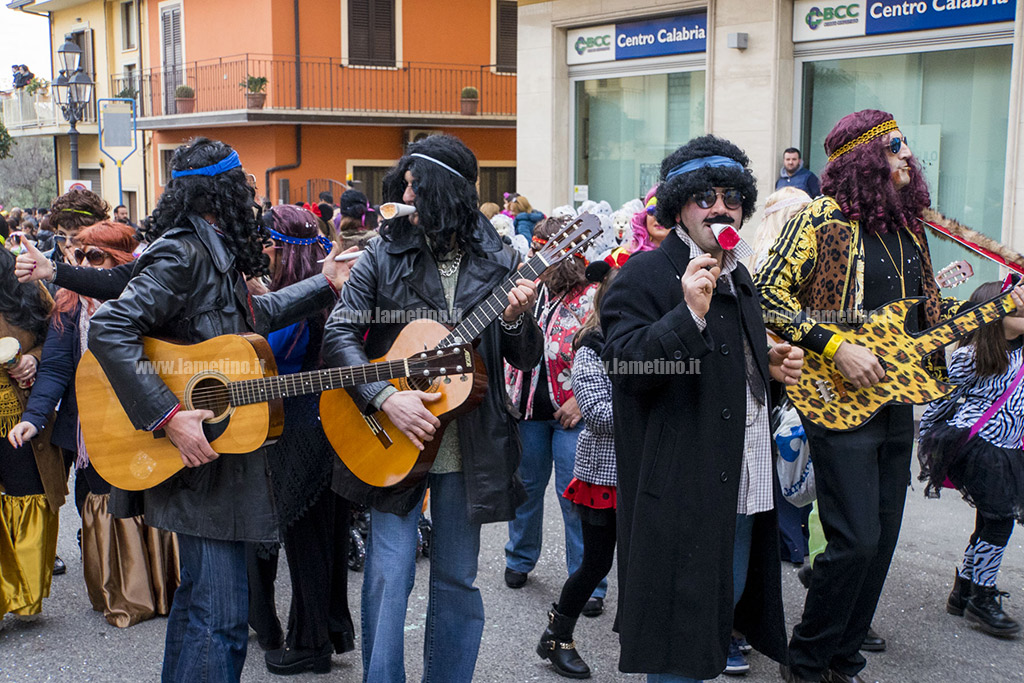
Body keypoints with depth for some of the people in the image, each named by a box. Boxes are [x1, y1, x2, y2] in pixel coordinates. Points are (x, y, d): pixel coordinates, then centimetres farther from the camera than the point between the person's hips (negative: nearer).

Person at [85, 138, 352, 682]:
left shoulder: (215, 251, 12)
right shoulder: (182, 254, -17)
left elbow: (255, 317, 28)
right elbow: (108, 330, -26)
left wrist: (324, 284, 30)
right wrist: (168, 417, -29)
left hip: (222, 448, 10)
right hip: (197, 457, -10)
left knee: (199, 592, 20)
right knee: (221, 617, -6)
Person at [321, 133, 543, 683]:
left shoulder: (495, 262, 1)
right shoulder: (384, 255, -2)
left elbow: (526, 359, 3)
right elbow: (339, 333, -8)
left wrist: (514, 320, -19)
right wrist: (386, 397, -21)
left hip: (470, 446, 2)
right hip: (394, 438, -1)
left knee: (457, 578, 12)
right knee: (389, 573, -3)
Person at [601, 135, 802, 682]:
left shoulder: (736, 275, 17)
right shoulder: (647, 274, -11)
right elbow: (625, 362, -23)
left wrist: (768, 365, 10)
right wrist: (690, 313, -32)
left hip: (742, 483, 9)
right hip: (680, 487, -9)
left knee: (726, 603, 19)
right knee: (681, 618, -2)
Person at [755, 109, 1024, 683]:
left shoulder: (909, 225, 14)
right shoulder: (823, 217, -8)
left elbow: (930, 308, 22)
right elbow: (769, 292, -14)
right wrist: (836, 347, -20)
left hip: (896, 403, 8)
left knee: (882, 542, 10)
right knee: (856, 540, -10)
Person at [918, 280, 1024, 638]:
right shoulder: (970, 356, -10)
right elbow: (941, 400, -2)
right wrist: (928, 440, 3)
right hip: (973, 444, -7)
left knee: (992, 520, 9)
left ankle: (963, 593, 24)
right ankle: (980, 598, 3)